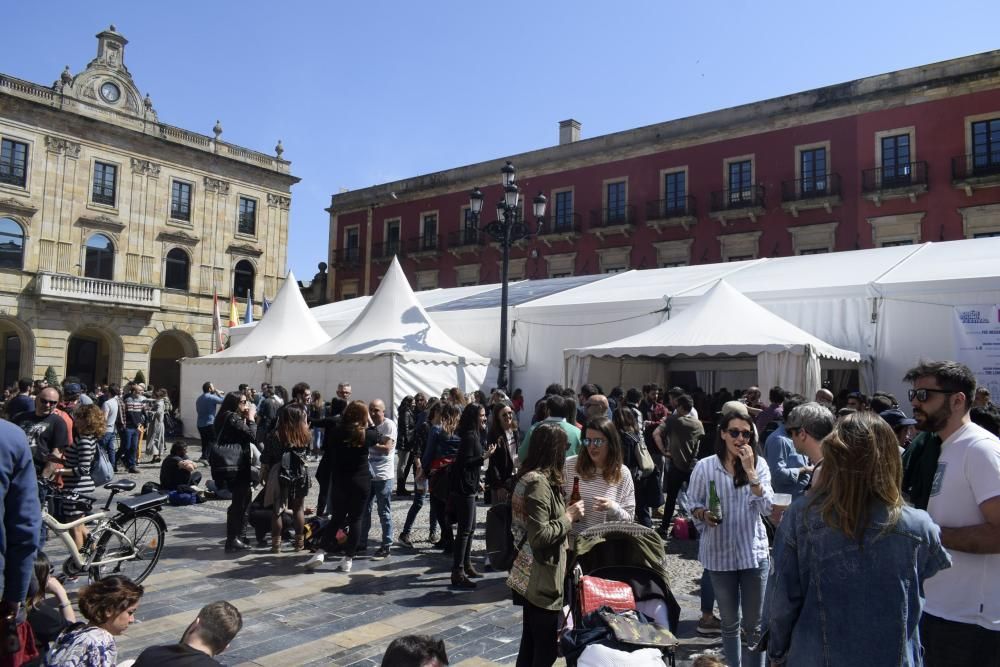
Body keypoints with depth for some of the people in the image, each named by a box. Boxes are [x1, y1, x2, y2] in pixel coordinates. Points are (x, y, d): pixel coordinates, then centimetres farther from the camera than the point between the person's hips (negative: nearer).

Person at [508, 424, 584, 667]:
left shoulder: (530, 477, 11)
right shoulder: (539, 482, -20)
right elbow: (540, 536, -26)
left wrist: (566, 515, 11)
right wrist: (569, 517, -14)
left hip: (532, 578, 10)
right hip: (541, 579, -10)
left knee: (531, 644, 19)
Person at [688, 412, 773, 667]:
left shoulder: (759, 464, -4)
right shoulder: (705, 467, -8)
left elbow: (766, 507, -14)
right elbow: (693, 505, 1)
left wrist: (750, 471, -21)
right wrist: (704, 514, -21)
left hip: (753, 552, 0)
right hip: (719, 553, 0)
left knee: (754, 624, 10)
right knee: (730, 623, 17)